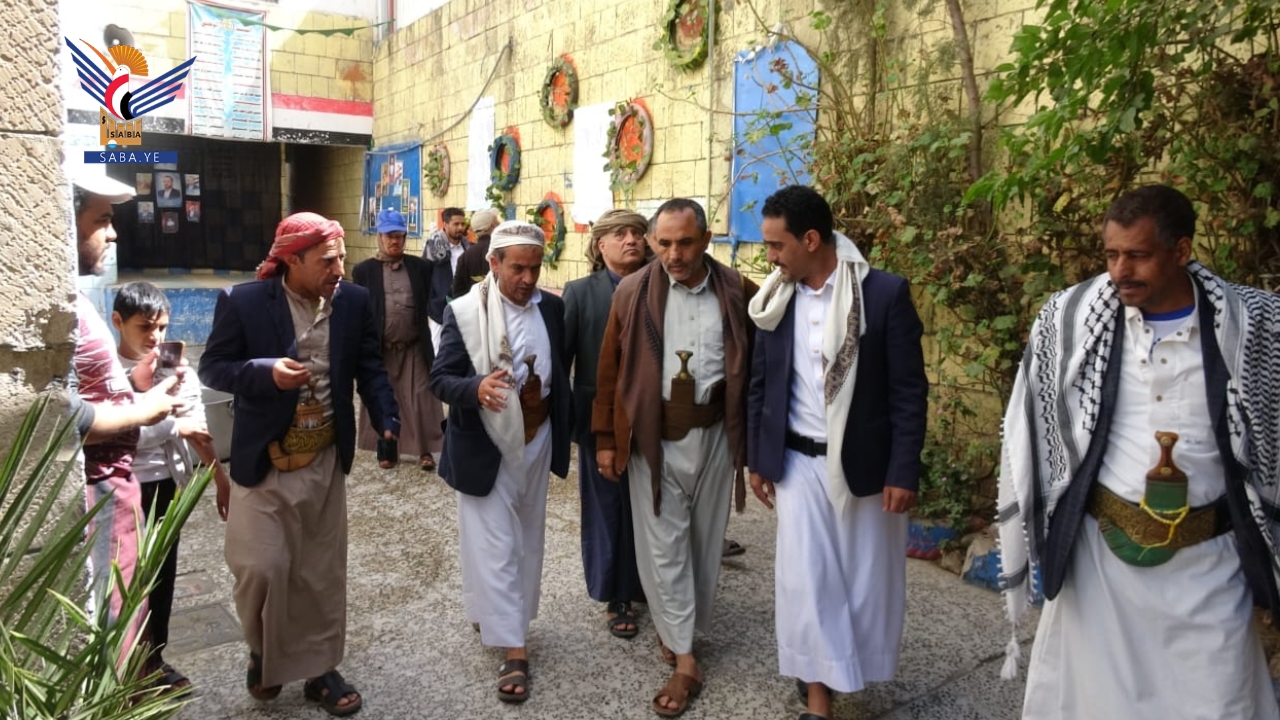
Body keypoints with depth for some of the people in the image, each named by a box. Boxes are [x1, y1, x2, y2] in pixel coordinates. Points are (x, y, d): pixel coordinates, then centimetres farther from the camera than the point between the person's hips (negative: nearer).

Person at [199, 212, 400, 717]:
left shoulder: (354, 301, -1)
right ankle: (262, 652, 28)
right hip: (263, 461, -3)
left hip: (326, 460, 3)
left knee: (322, 572, 11)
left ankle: (320, 668, 27)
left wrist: (387, 422, -7)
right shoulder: (243, 302, -11)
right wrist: (266, 371, -24)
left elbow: (370, 367, 6)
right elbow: (212, 368, -5)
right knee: (261, 567, -3)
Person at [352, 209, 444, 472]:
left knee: (420, 400, 2)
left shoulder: (420, 267, 4)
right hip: (380, 349, 0)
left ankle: (425, 450, 12)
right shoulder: (364, 270, 0)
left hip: (414, 348, 0)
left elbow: (431, 301, 6)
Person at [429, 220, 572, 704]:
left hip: (537, 441, 5)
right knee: (495, 547, 0)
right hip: (485, 447, -5)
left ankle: (499, 618, 39)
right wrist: (476, 387, -34)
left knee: (526, 540, 18)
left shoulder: (552, 308, -1)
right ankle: (514, 648, 8)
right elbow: (440, 379, -14)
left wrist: (566, 427, 5)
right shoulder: (464, 312, -13)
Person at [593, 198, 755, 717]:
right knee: (663, 545, 4)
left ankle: (684, 630, 37)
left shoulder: (737, 291, -3)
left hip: (714, 436, 1)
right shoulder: (632, 292, -4)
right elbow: (610, 370, 1)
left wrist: (752, 436, 3)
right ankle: (684, 660, 16)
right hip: (653, 438, -1)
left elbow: (753, 364, 4)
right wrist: (605, 438, 2)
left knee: (704, 539, 14)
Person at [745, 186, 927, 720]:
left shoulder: (885, 293, -12)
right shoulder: (776, 299, 0)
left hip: (866, 463, -2)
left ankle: (860, 666, 37)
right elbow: (761, 386, 7)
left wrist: (903, 471, -12)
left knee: (868, 577, 11)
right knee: (805, 577, 3)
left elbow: (909, 390, -10)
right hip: (799, 462, 3)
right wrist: (758, 460, 7)